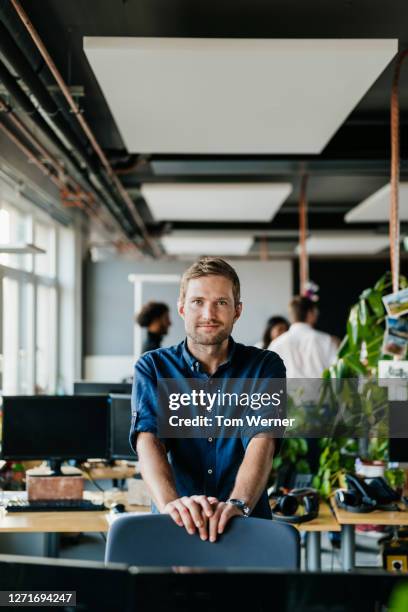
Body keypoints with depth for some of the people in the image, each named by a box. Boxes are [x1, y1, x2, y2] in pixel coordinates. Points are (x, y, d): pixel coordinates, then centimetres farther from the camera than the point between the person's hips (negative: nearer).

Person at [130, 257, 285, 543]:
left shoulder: (265, 366, 4)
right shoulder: (152, 367, 5)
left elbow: (262, 441, -11)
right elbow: (149, 440, -10)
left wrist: (237, 504, -30)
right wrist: (171, 503, -29)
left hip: (248, 524, 0)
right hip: (173, 528, 1)